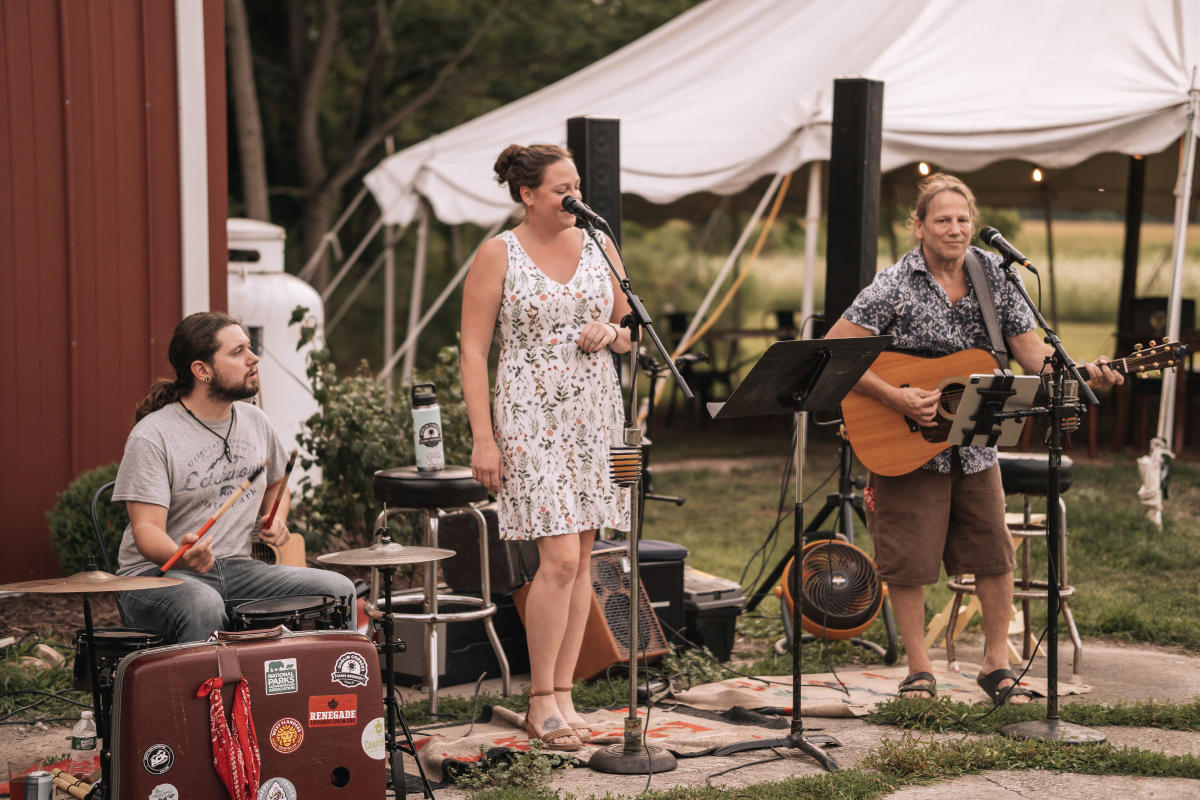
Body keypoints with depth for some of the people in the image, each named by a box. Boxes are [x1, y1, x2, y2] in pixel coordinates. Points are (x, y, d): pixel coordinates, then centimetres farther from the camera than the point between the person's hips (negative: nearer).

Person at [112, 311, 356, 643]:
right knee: (203, 606, -40)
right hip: (156, 573, -6)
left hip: (236, 568, 6)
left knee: (339, 590, -13)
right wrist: (182, 557, -41)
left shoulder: (255, 422, 8)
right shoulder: (152, 437, -13)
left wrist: (276, 518, 5)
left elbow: (276, 484, 28)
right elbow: (146, 530, -20)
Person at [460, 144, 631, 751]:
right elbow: (473, 351, -6)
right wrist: (483, 438, -12)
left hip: (594, 415, 5)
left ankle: (563, 693, 13)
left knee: (581, 557, 4)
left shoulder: (597, 246, 10)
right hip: (531, 419, -5)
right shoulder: (498, 255, -3)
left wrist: (612, 333, -5)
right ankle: (540, 702, 2)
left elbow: (634, 330, 19)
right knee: (559, 558, -12)